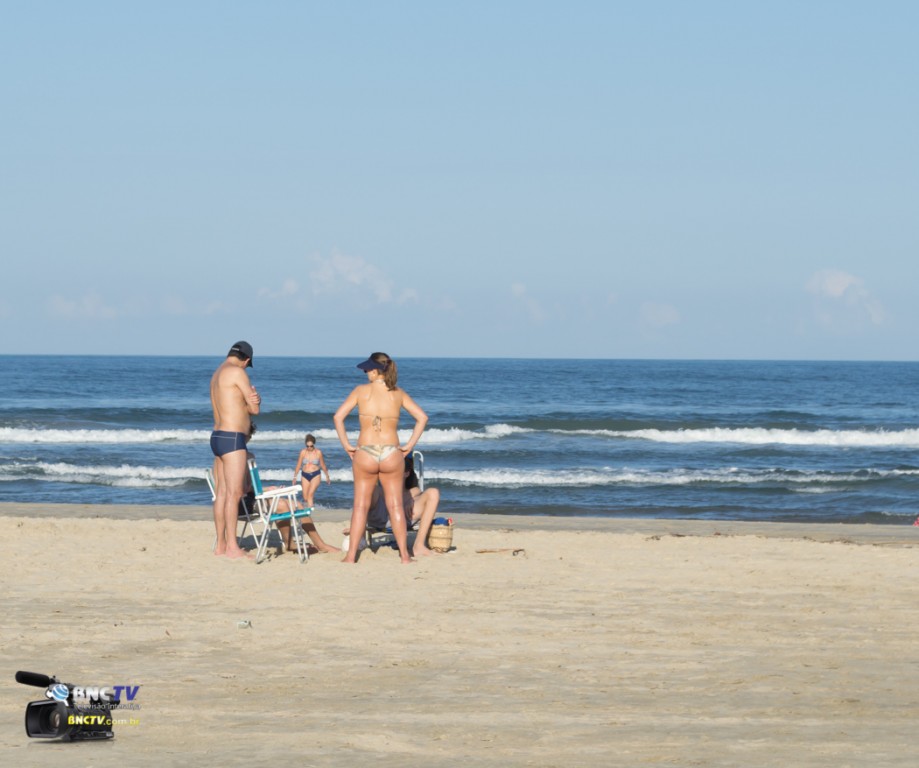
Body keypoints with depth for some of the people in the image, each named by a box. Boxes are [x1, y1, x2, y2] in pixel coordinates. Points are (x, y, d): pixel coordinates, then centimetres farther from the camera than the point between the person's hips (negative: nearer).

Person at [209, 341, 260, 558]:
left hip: (218, 437, 10)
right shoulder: (237, 372, -11)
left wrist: (254, 399, -9)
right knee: (234, 493, -10)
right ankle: (232, 547, -12)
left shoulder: (217, 374, 18)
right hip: (232, 439, -10)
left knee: (222, 493, 10)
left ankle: (221, 545, 12)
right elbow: (254, 409, -8)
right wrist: (253, 402, 12)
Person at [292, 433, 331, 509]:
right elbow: (298, 465, 6)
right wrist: (295, 477, 6)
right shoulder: (303, 452, -1)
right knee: (305, 498, 5)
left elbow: (323, 466, 7)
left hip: (315, 475, -2)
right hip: (305, 475, 2)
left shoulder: (318, 452, -4)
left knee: (310, 494, -21)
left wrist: (327, 476, 16)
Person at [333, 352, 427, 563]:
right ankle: (404, 555, 8)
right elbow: (422, 417, -1)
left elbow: (338, 416, -7)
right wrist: (409, 445, 2)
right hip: (391, 454, 1)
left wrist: (346, 445, -1)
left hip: (365, 453, -1)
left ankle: (351, 555, 5)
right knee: (395, 506, 8)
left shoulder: (361, 390, -2)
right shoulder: (398, 394, 3)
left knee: (361, 505, 7)